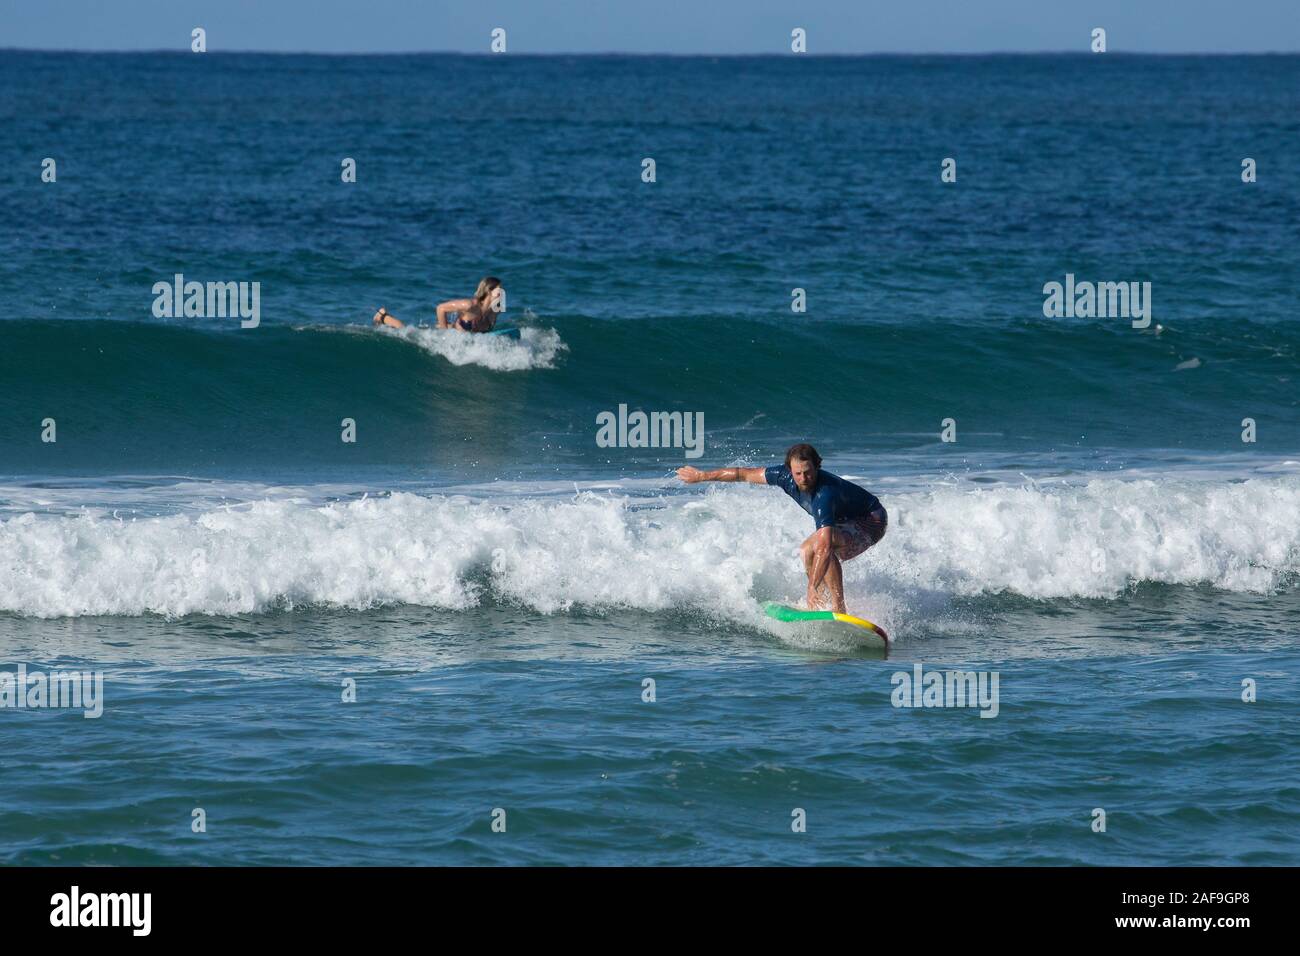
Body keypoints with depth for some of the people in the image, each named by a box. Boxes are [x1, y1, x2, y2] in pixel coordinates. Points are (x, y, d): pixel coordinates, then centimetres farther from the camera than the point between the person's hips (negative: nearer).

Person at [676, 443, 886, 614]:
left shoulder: (824, 494, -40)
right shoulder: (786, 476, -17)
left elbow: (825, 545, -48)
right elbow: (746, 474, -2)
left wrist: (812, 587, -54)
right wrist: (702, 476, 6)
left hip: (872, 520, -9)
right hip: (845, 522, 9)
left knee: (822, 545, -31)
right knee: (807, 551, 0)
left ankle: (839, 609, -32)